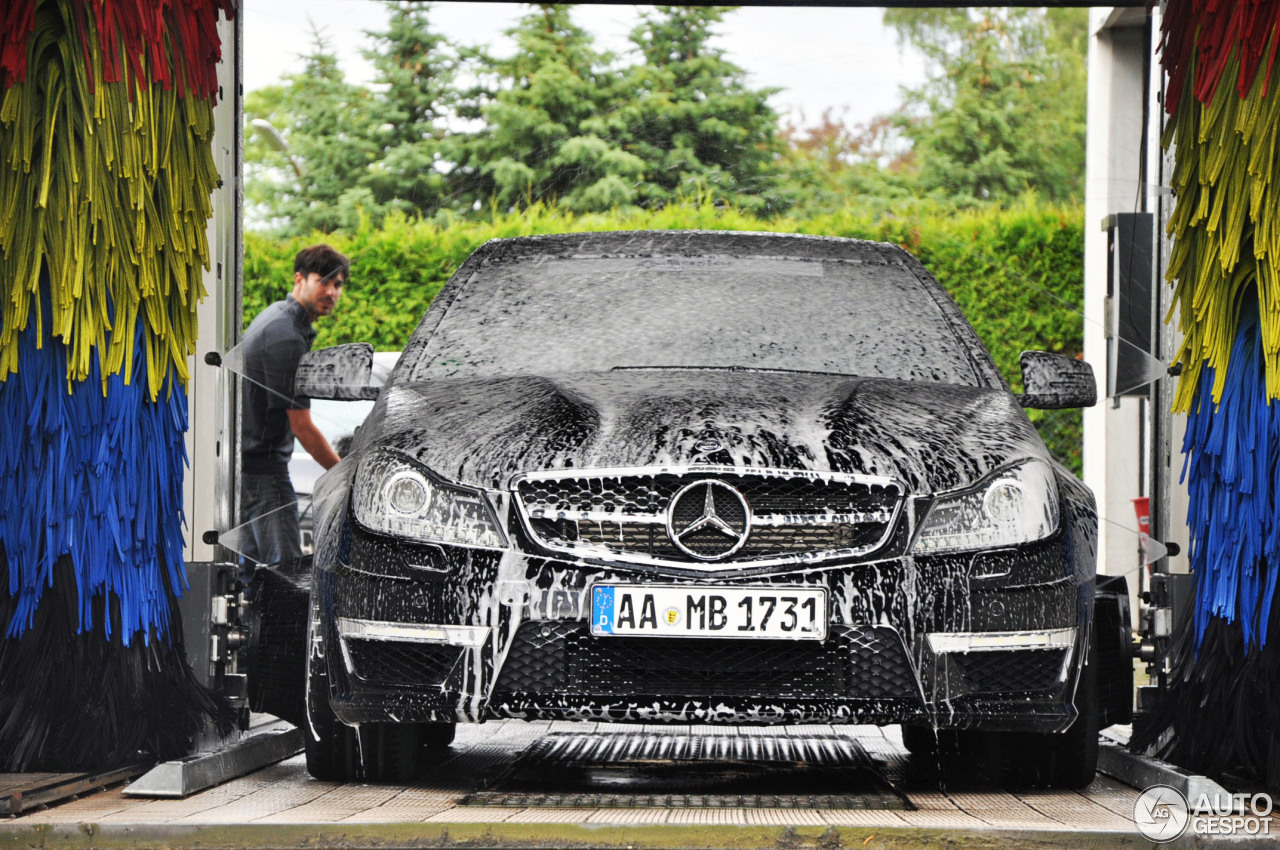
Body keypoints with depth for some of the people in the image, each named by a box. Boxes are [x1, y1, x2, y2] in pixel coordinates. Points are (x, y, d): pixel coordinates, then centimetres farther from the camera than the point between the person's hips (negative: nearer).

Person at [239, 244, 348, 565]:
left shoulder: (275, 315, 13)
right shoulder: (287, 337, -20)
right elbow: (302, 426, -19)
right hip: (262, 466, -11)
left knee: (252, 560, 14)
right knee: (286, 566, -11)